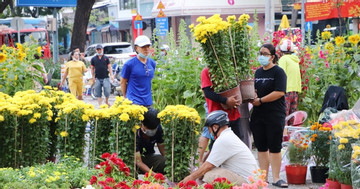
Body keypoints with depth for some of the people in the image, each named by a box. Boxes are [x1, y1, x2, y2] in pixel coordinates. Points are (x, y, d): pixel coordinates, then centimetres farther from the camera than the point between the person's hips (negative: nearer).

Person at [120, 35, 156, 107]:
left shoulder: (152, 63, 9)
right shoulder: (129, 64, -7)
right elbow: (123, 82, 1)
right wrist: (126, 98, 6)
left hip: (148, 102, 6)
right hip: (134, 102, -6)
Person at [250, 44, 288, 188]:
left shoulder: (278, 72, -6)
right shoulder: (258, 72, 15)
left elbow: (279, 92, -17)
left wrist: (260, 100, -16)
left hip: (275, 116, -6)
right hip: (258, 115, 6)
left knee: (274, 147, -2)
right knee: (261, 147, 8)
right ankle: (263, 177, 13)